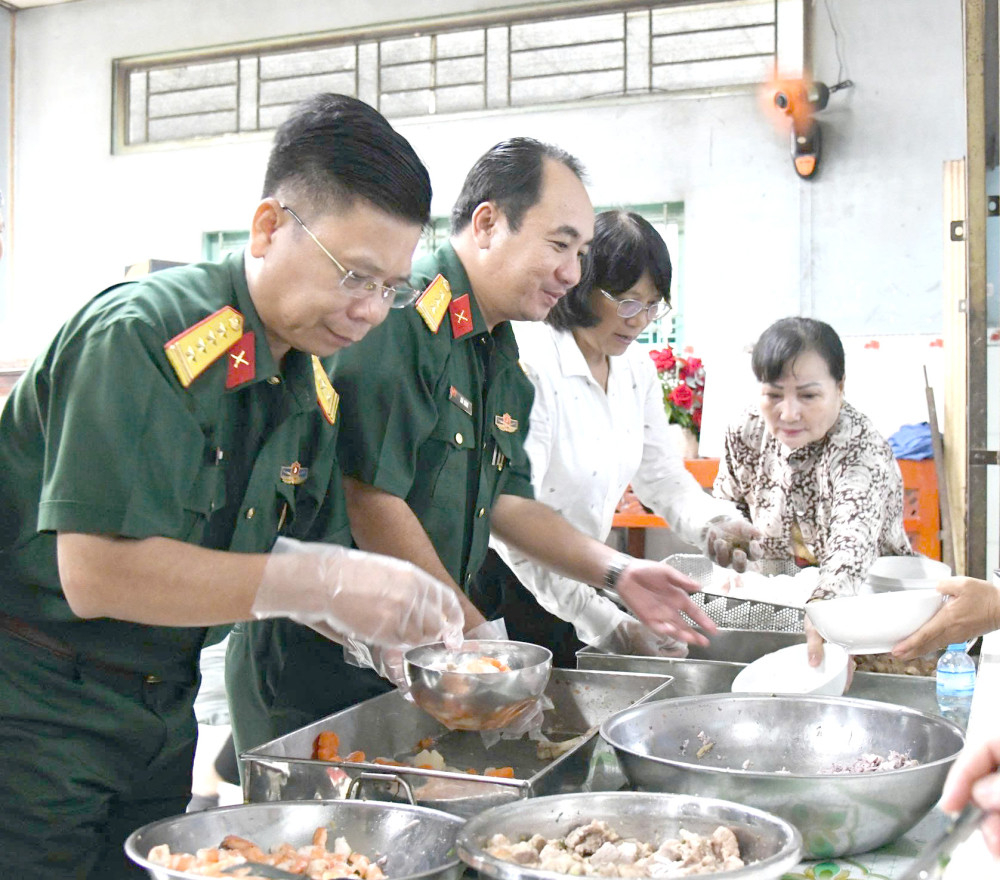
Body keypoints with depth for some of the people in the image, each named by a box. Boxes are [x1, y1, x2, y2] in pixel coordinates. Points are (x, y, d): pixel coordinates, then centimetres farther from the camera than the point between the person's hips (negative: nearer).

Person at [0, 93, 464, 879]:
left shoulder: (314, 392, 1)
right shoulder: (143, 337, -23)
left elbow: (308, 568, 7)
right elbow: (96, 574, -30)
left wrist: (392, 635, -13)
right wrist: (321, 583, -31)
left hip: (162, 717, 7)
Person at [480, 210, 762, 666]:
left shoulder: (637, 368, 3)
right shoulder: (531, 362, -21)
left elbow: (661, 476, 12)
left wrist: (715, 524, -11)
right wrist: (608, 625, -28)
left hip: (576, 581, 7)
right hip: (511, 587, -7)